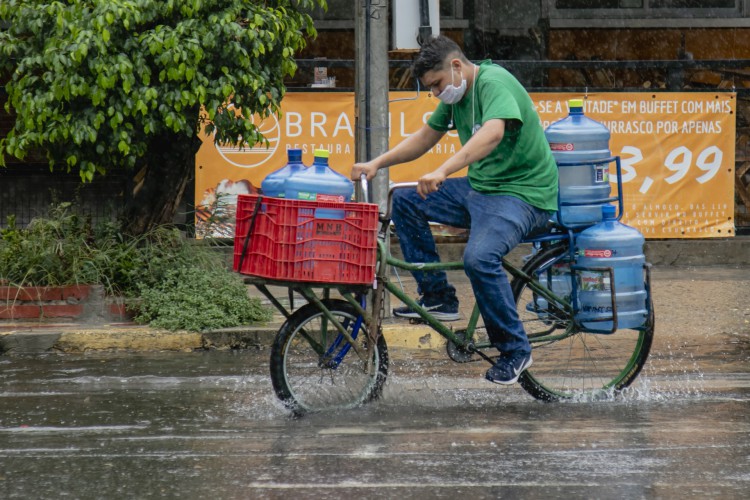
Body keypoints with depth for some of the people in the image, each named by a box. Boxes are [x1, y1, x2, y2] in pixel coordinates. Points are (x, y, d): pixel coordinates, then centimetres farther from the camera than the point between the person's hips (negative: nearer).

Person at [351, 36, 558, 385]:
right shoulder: (457, 94, 9)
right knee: (404, 202, 3)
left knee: (479, 257, -32)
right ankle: (437, 296, 7)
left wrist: (442, 172, -47)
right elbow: (425, 137, 20)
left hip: (523, 194, -10)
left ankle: (515, 350, -14)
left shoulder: (493, 82, -19)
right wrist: (377, 163, 6)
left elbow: (492, 133, -38)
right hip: (479, 188, 10)